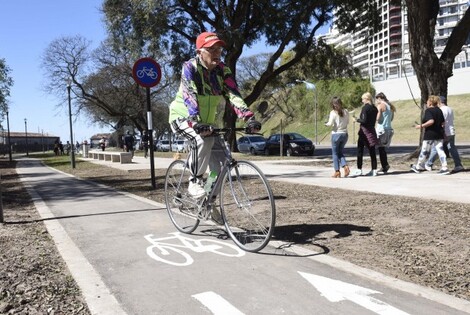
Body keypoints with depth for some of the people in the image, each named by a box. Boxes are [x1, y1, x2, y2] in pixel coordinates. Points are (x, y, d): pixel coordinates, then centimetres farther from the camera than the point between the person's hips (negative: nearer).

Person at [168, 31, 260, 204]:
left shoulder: (222, 70, -7)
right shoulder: (190, 67, -20)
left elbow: (233, 94, -19)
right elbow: (190, 95, -34)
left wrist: (249, 118, -35)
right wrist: (195, 122, -50)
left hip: (208, 122, 5)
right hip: (183, 117, -5)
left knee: (221, 161, -8)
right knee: (204, 140, -35)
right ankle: (194, 182, -16)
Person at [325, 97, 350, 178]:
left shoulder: (333, 112, -11)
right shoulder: (346, 112, 3)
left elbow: (330, 123, -16)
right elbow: (347, 122, 12)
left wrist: (327, 124, 5)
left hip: (336, 134, -5)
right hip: (344, 134, 5)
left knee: (335, 153, 6)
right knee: (340, 152, 18)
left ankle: (337, 172, 7)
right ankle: (345, 166, -2)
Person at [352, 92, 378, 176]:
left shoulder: (365, 108, -12)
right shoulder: (374, 108, 9)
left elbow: (364, 120, -20)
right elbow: (374, 120, 12)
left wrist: (357, 120, -3)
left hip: (364, 131, -7)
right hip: (372, 131, 7)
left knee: (360, 151, 3)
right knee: (372, 151, 8)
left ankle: (359, 169, 6)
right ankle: (374, 170, 10)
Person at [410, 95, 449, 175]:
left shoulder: (428, 110, -11)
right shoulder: (439, 110, 11)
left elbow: (431, 121, -24)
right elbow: (443, 122, 13)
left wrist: (421, 126, -16)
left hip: (430, 135, -6)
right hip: (440, 134, 7)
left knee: (424, 151, 6)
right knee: (440, 151, 3)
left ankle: (418, 167, 20)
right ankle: (444, 168, -3)